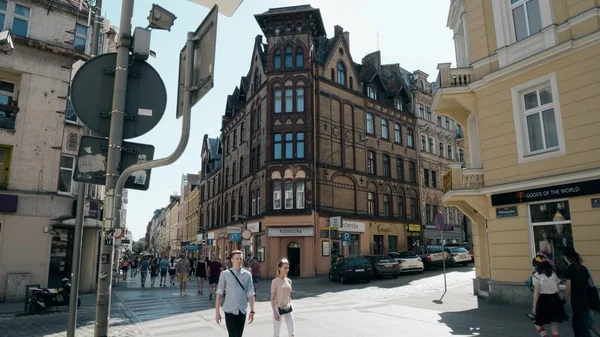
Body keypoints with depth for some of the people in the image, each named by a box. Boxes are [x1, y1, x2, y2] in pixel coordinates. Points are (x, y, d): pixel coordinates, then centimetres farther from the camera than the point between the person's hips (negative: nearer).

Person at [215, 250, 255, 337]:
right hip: (230, 311, -3)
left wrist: (252, 311, -1)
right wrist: (217, 312, -4)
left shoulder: (247, 274, 0)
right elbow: (219, 294, -4)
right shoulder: (225, 274, -6)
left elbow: (250, 294, 2)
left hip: (242, 311, 3)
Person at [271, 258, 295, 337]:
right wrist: (275, 312, -15)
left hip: (288, 309, 5)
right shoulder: (275, 281, -12)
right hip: (279, 309, -5)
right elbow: (272, 299, -11)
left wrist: (290, 306, 13)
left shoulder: (289, 281, 4)